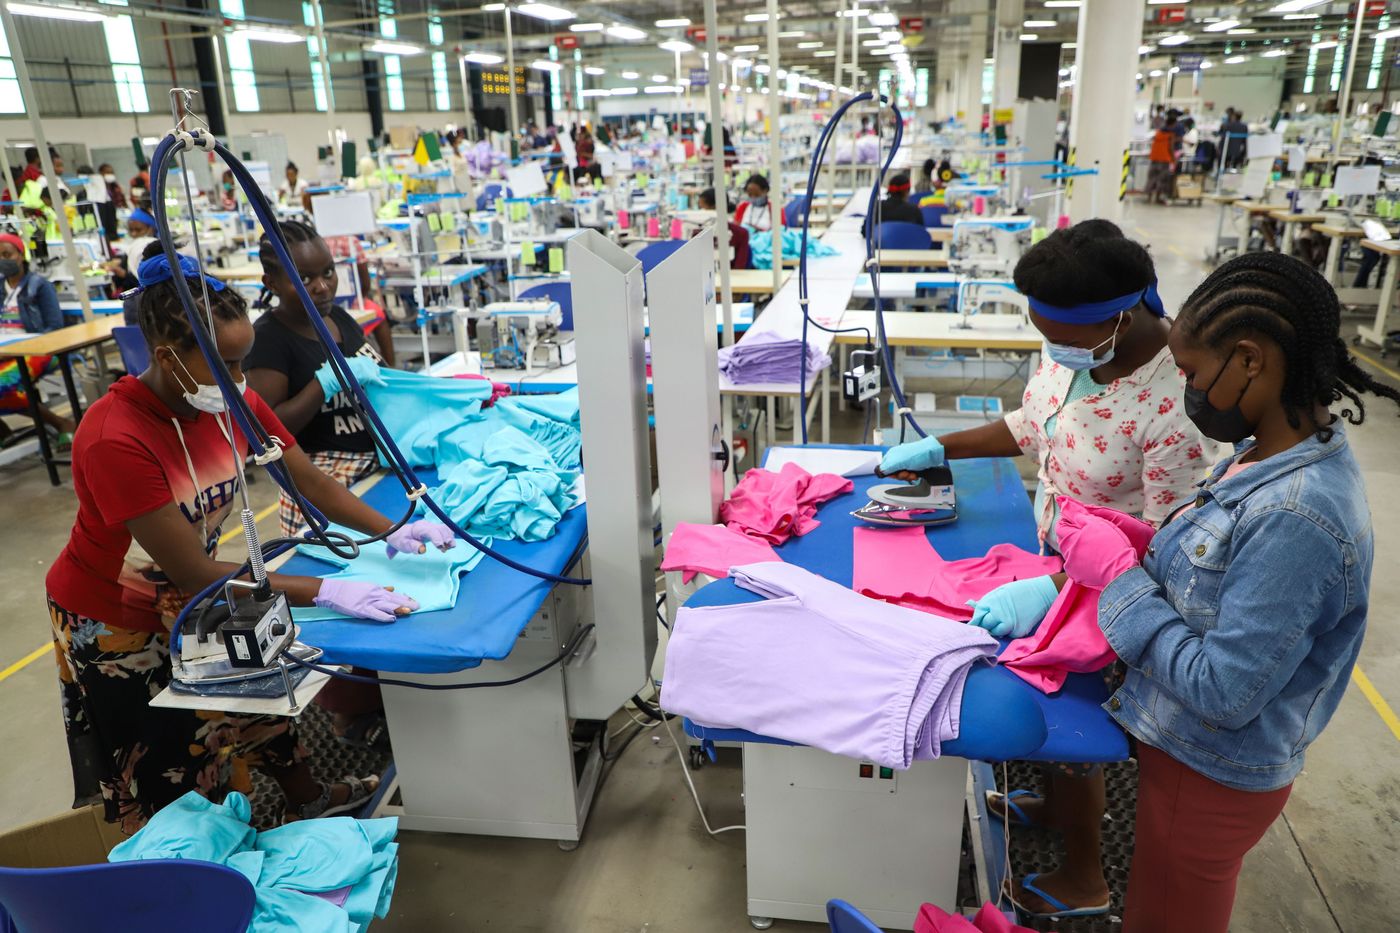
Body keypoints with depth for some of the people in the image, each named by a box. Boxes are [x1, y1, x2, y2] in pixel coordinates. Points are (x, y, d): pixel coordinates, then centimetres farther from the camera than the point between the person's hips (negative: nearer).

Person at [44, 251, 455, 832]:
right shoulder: (115, 440, -35)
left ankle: (308, 801, 41)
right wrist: (325, 592, -39)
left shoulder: (232, 402, -15)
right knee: (162, 775, 12)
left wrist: (393, 532, -22)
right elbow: (194, 572, -35)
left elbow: (312, 483, -9)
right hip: (111, 624, -6)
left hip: (181, 599, 6)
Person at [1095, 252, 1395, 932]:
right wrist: (1143, 547, -7)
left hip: (1211, 773, -8)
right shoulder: (1278, 448, -5)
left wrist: (1121, 579, -23)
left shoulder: (1297, 517, -33)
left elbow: (1222, 691, -29)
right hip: (1192, 747, 8)